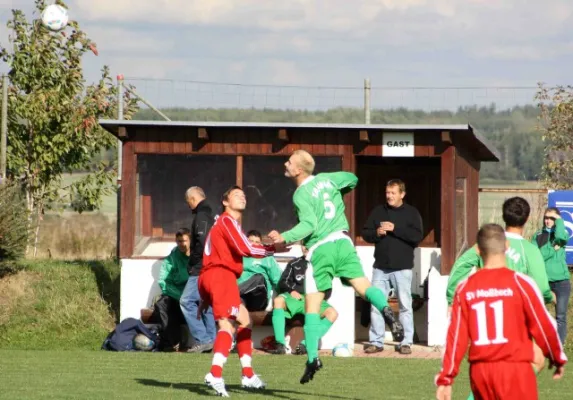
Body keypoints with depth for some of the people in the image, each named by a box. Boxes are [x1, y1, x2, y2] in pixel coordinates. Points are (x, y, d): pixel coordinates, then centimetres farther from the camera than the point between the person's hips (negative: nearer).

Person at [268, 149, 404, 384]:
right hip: (342, 241, 5)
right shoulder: (326, 179, 13)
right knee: (363, 286, -6)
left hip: (320, 249, -5)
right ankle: (386, 311, -38)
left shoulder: (301, 194, -7)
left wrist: (284, 238, -27)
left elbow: (309, 224, -20)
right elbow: (353, 179, 32)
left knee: (312, 306, 1)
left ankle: (312, 358, -6)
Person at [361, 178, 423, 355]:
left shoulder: (411, 213, 1)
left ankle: (406, 342, 4)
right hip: (380, 267, 3)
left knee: (405, 305, -1)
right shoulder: (378, 211, 11)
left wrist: (395, 229, -16)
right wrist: (376, 233, -10)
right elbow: (365, 233, 11)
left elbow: (417, 236, -11)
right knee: (376, 304, 1)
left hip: (402, 267, -3)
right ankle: (376, 342, 7)